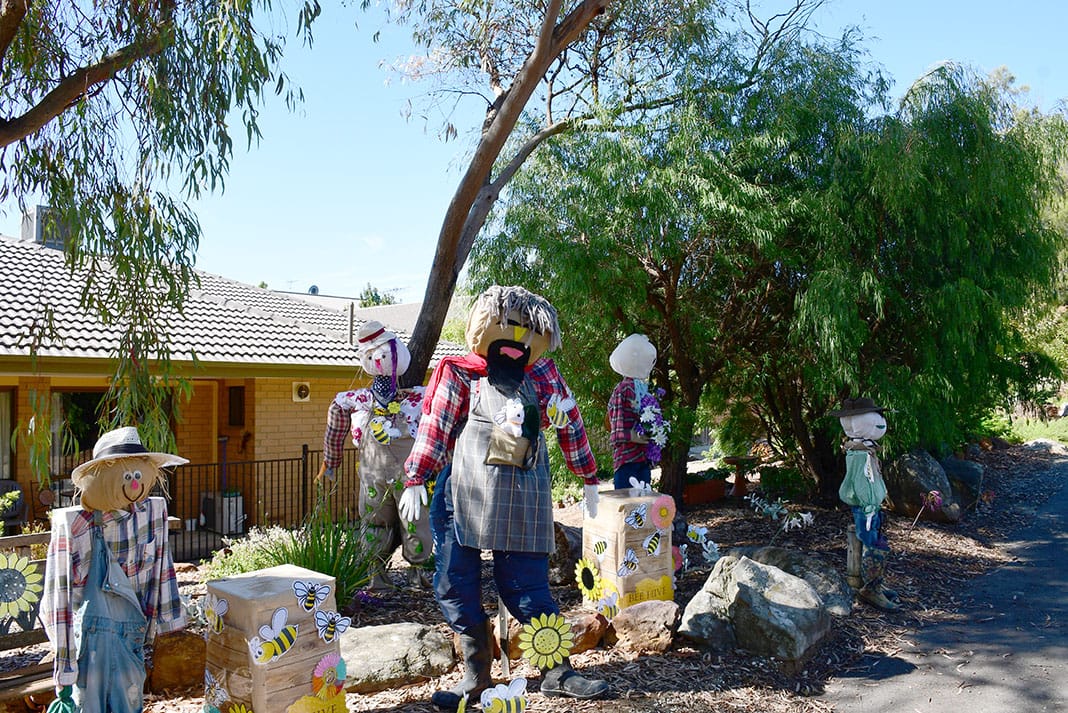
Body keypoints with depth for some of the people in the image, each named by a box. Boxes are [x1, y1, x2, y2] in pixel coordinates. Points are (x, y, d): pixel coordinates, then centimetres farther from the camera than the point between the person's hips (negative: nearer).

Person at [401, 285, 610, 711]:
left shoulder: (543, 377, 10)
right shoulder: (460, 376, 3)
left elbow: (569, 425, 18)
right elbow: (435, 428, 6)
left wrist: (588, 480, 22)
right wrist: (416, 478, 2)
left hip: (522, 503, 1)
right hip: (464, 496, 0)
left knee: (528, 588, 4)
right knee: (456, 585, 2)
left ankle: (557, 674, 18)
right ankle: (476, 677, 17)